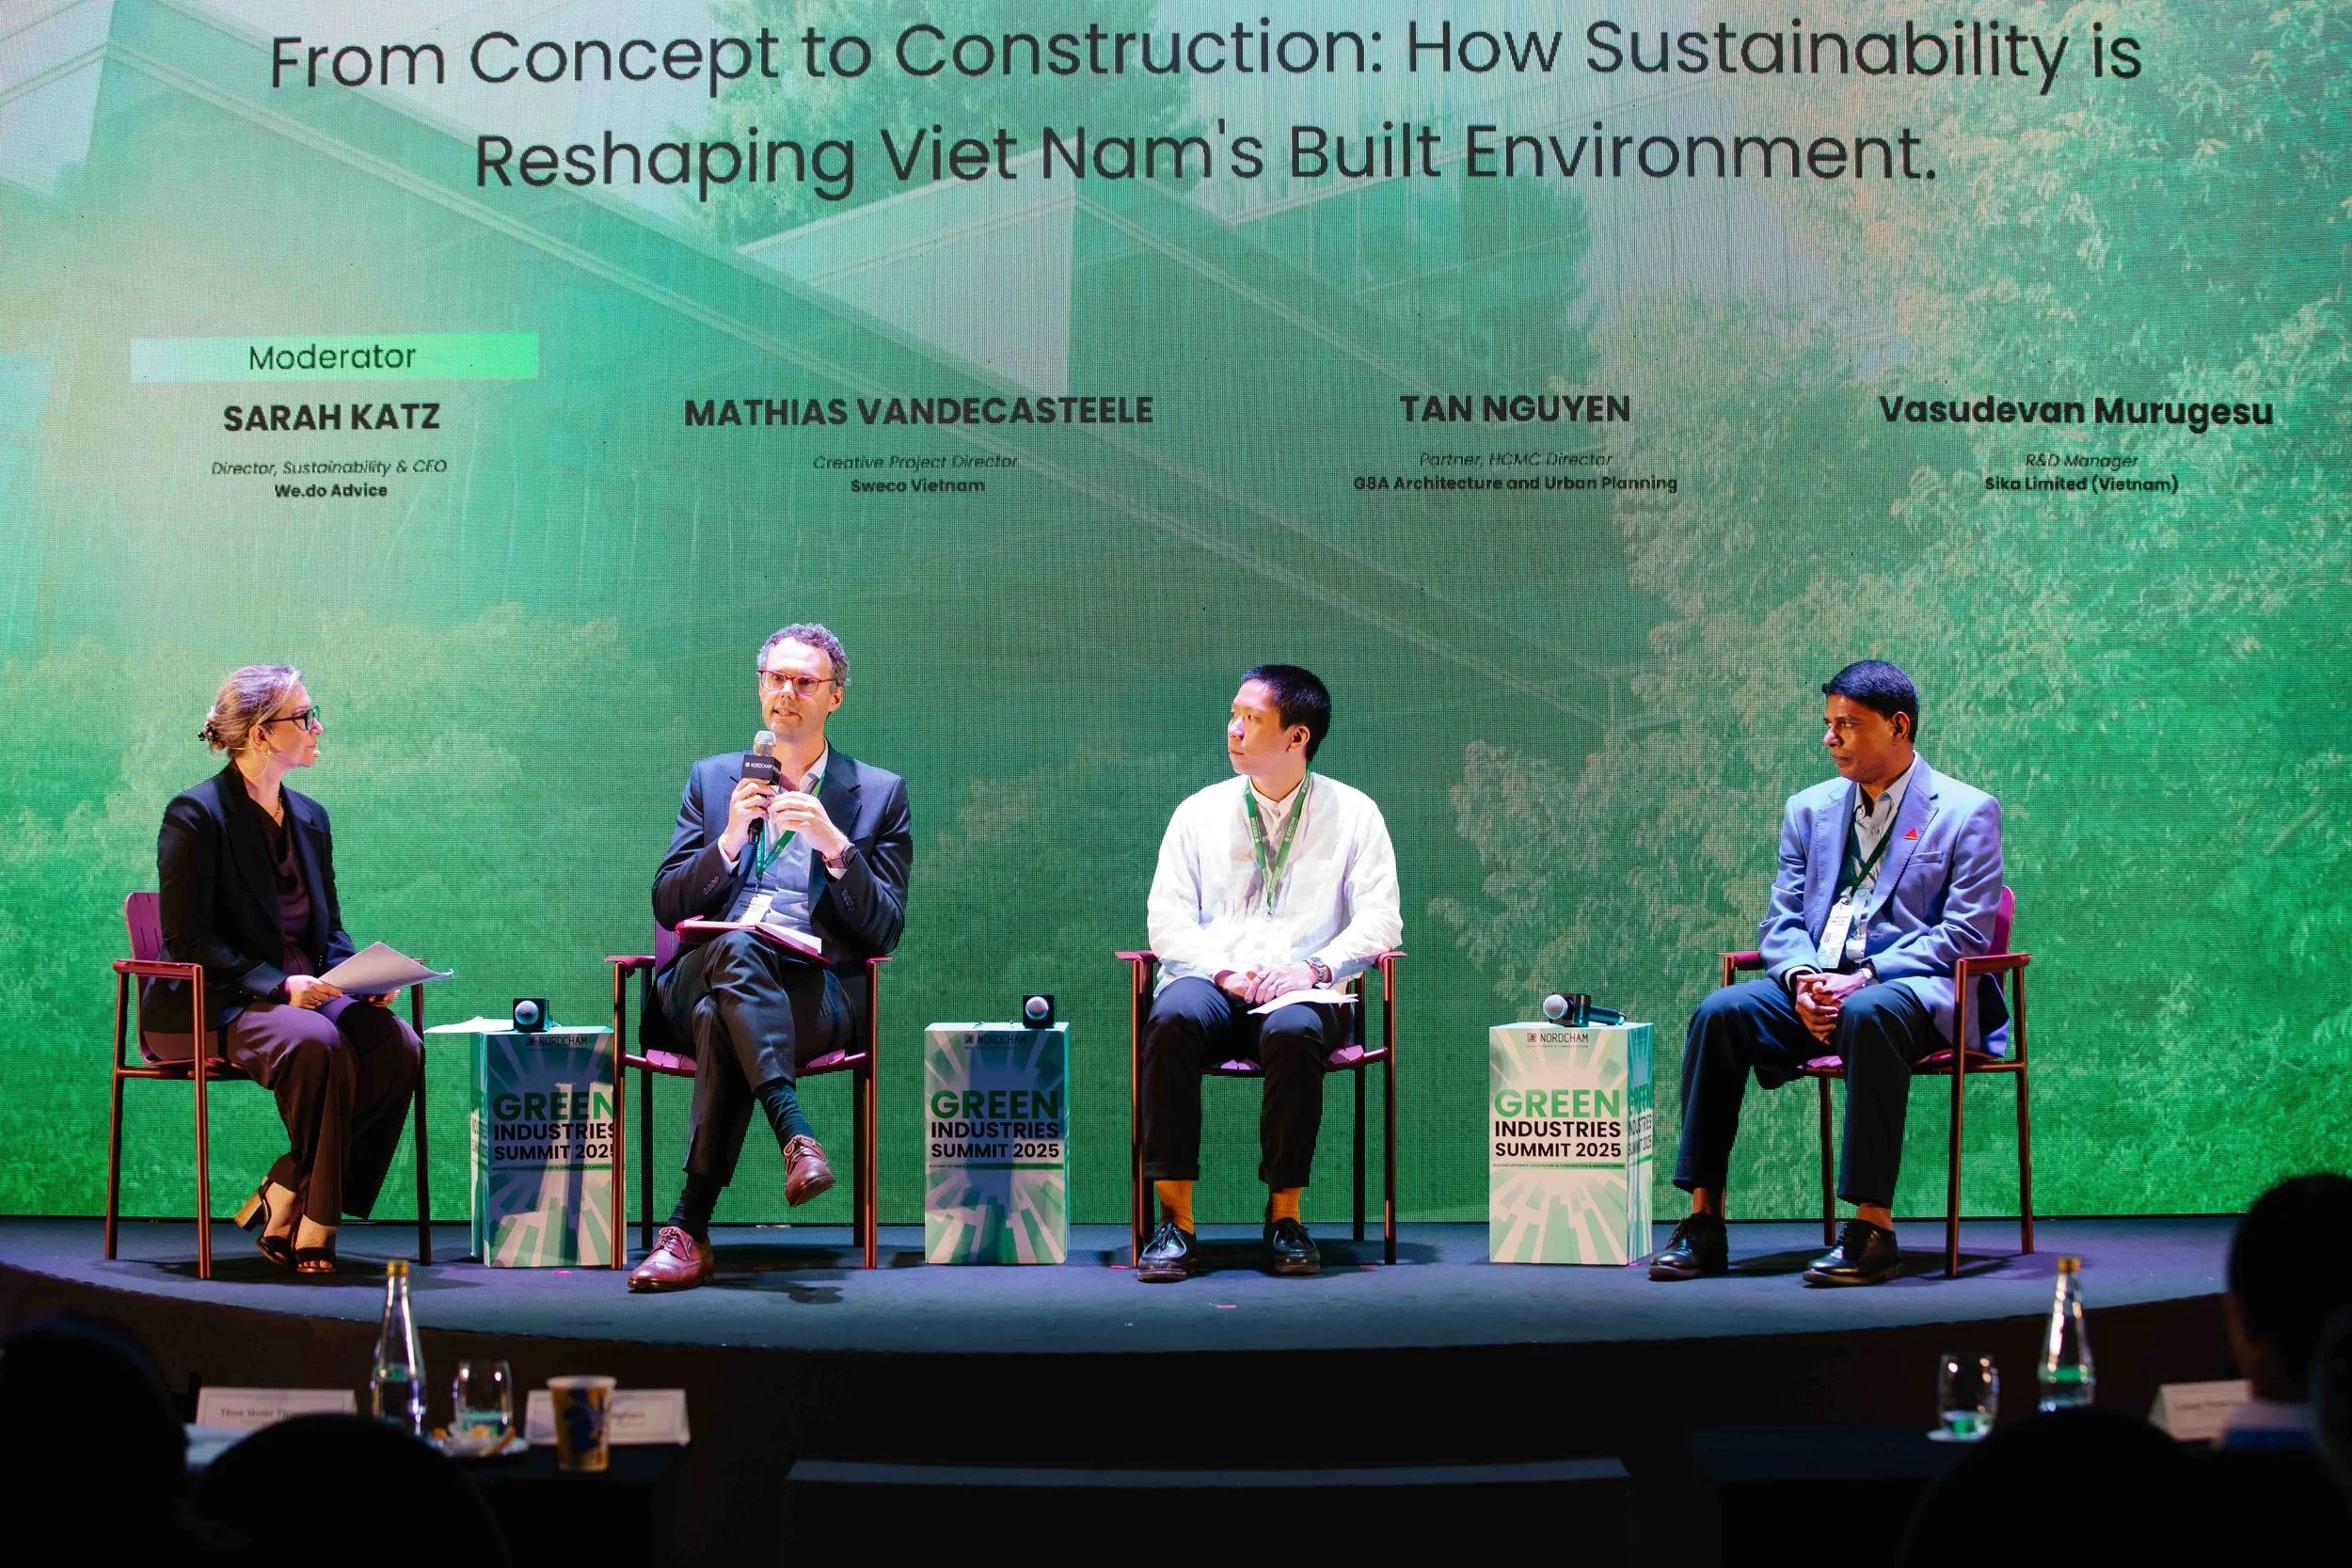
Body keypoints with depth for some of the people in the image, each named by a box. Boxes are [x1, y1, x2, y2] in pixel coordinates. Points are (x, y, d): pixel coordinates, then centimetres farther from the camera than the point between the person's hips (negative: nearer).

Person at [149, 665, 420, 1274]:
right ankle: (315, 1224, -21)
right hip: (212, 1008, -7)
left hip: (306, 992, 7)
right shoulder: (196, 814, -7)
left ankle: (283, 1199, -17)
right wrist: (278, 985, -23)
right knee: (318, 1043, -36)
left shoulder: (310, 818, 15)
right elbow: (188, 940, -12)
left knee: (398, 1045, -23)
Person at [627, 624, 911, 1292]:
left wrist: (834, 843, -10)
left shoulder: (879, 793, 15)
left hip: (815, 993, -1)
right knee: (736, 948, -38)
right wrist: (729, 839, -5)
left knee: (721, 1022, -37)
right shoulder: (712, 779, 22)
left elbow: (884, 931, 5)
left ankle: (690, 1231, -43)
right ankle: (797, 1135, -53)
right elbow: (666, 905, 12)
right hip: (698, 981, 1)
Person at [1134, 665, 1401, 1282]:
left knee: (1293, 1031, -38)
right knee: (1173, 1018, -34)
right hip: (1212, 985, 2)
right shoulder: (1200, 812, 15)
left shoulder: (1352, 813, 10)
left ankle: (1285, 1215, -24)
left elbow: (1379, 920, 3)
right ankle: (1176, 1220, -31)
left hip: (1303, 992, -2)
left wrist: (1314, 967, -15)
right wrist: (1224, 970, -11)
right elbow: (1167, 919, 8)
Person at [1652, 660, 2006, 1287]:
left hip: (1913, 986, -5)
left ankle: (1873, 1228, -38)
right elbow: (1781, 919, 14)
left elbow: (1964, 933, -7)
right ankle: (1703, 1223, -22)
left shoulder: (1967, 812, 2)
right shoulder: (1810, 808, 18)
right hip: (1817, 984, 5)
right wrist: (1803, 979, -10)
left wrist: (1864, 978, -18)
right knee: (1720, 1013, -23)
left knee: (1868, 1016, -40)